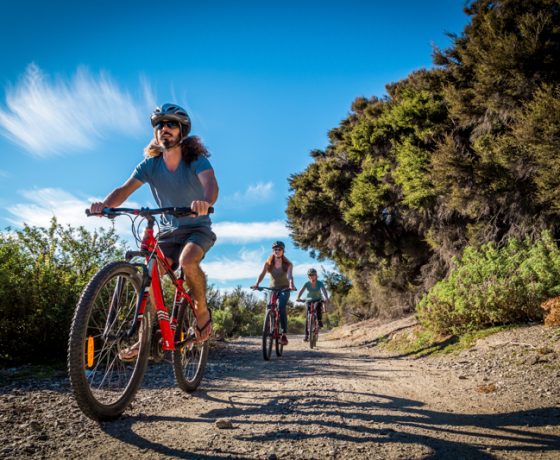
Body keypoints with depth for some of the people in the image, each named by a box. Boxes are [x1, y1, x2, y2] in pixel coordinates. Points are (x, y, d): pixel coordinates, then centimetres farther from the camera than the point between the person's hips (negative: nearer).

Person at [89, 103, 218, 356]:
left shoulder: (197, 161, -15)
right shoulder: (150, 164, -6)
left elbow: (211, 184, -35)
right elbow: (125, 189, -18)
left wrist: (205, 202, -59)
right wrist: (104, 204, -40)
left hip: (197, 228, -4)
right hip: (168, 231, 4)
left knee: (187, 262, -34)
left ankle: (202, 310, -7)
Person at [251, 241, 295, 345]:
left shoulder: (288, 264, -7)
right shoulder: (268, 263, -3)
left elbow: (289, 275, -25)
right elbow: (262, 274, -18)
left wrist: (291, 285, -46)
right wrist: (256, 284, -38)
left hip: (284, 289, -2)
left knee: (281, 307, -25)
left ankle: (284, 334, -24)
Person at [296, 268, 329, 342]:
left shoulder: (320, 283, -17)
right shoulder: (307, 284, -15)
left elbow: (324, 291, -31)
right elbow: (301, 290, -28)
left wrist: (326, 299, -50)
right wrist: (298, 297, -47)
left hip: (318, 300, 0)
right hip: (309, 300, 0)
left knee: (319, 306, -36)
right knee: (307, 317, -12)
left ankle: (320, 320, -13)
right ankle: (306, 335, -6)